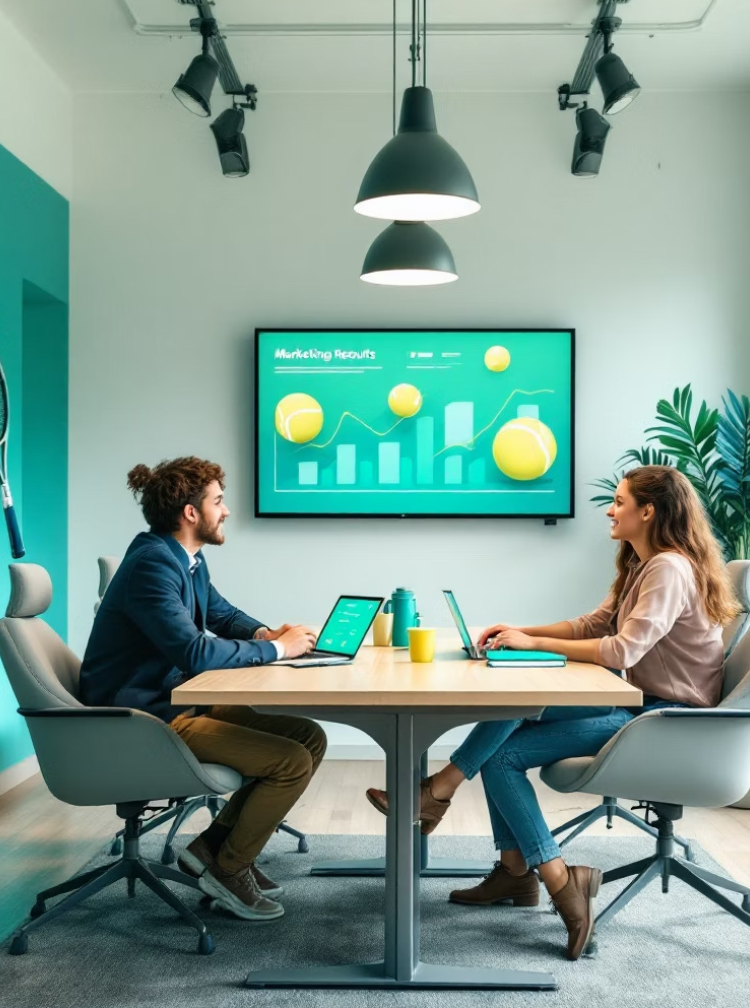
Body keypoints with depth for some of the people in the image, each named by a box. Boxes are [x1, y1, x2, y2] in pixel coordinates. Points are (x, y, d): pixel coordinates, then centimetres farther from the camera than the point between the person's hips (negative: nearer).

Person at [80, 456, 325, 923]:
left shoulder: (188, 559, 9)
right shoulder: (152, 564, -22)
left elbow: (223, 613, 23)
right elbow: (194, 652, -30)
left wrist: (263, 632, 1)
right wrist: (276, 648, -18)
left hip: (184, 701, 10)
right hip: (149, 719, -10)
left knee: (310, 738, 4)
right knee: (292, 762, -18)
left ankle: (217, 844, 10)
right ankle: (229, 869, 4)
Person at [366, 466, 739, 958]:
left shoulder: (670, 568, -18)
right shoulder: (642, 566, 14)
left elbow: (623, 650, -27)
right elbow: (593, 626, 15)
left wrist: (534, 642, -18)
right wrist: (521, 632, 0)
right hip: (640, 703, 9)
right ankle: (516, 871, -2)